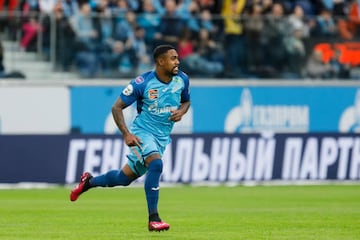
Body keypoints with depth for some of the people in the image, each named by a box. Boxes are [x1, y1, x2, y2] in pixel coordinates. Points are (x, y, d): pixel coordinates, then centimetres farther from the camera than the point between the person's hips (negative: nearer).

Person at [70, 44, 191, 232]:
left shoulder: (182, 79, -4)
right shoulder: (142, 83, -18)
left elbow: (186, 101, 16)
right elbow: (117, 107, -11)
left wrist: (181, 111, -8)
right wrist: (126, 134, -22)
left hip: (162, 137, 5)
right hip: (142, 132, -5)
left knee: (125, 177, 11)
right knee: (156, 164, -31)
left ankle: (89, 181, 40)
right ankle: (153, 219, -28)